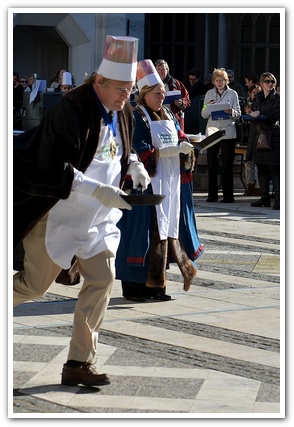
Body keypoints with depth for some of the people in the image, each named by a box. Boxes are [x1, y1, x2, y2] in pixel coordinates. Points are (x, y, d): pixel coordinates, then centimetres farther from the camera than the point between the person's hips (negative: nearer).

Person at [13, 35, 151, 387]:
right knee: (35, 285, 2)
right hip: (57, 213, -7)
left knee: (102, 279, -2)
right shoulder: (72, 108, -23)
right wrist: (99, 191, -35)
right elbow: (56, 168, -28)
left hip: (97, 217, 7)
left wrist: (134, 165, 0)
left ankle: (79, 363, 5)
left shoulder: (122, 113, 2)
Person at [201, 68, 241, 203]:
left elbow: (238, 114, 3)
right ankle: (212, 194, 10)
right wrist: (208, 107, -10)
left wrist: (231, 112, -18)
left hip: (228, 132, -2)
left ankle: (228, 195, 2)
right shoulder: (209, 94, 10)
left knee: (227, 165, -1)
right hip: (212, 131, 2)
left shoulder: (232, 94, 4)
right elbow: (203, 115, 10)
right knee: (211, 164, 2)